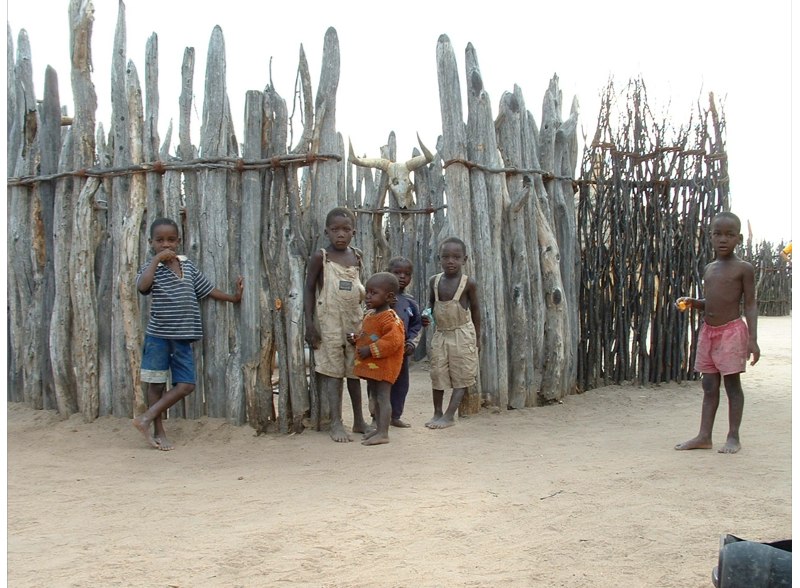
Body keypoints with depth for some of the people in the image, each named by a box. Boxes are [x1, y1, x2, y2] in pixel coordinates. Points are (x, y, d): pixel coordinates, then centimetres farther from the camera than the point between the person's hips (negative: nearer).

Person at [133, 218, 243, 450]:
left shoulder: (187, 265, 9)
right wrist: (157, 258, -22)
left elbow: (206, 289, 20)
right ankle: (158, 431, 15)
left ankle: (146, 418, 8)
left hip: (182, 337, 5)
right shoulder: (152, 267, -5)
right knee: (157, 384, 5)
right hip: (158, 335, -4)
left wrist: (233, 297, 25)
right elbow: (142, 285, -27)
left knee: (186, 385, 0)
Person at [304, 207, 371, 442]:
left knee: (354, 369, 10)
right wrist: (310, 324, -10)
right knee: (333, 371, -3)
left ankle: (359, 420, 19)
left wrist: (364, 293, 0)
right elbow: (309, 290, -4)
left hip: (354, 321, 4)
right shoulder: (320, 257, -6)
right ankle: (336, 424, 2)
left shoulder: (357, 256, 8)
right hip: (329, 323, -4)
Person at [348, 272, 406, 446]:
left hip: (384, 365, -10)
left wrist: (370, 350, -26)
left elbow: (393, 340, -29)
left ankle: (383, 433, -6)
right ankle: (379, 428, 27)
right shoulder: (369, 315, 12)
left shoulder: (389, 318, -18)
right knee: (375, 397, 17)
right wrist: (355, 339, 4)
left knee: (383, 397, -8)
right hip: (370, 365, 10)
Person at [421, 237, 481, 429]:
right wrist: (426, 314, -6)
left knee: (460, 376, -4)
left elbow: (475, 308, 0)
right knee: (437, 374, 7)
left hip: (462, 334, -4)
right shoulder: (435, 280, -1)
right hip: (441, 334, 4)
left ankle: (449, 415, -2)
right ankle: (437, 413, 19)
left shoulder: (468, 283, -10)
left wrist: (477, 337, 4)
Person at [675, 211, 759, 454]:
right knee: (709, 386, 8)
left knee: (732, 384, 0)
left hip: (731, 331, -6)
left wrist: (753, 339, -14)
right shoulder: (709, 269, 13)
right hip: (708, 331, 6)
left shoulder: (743, 268, -5)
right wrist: (692, 303, 1)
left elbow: (750, 304, -7)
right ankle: (704, 436, 11)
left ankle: (733, 437, 7)